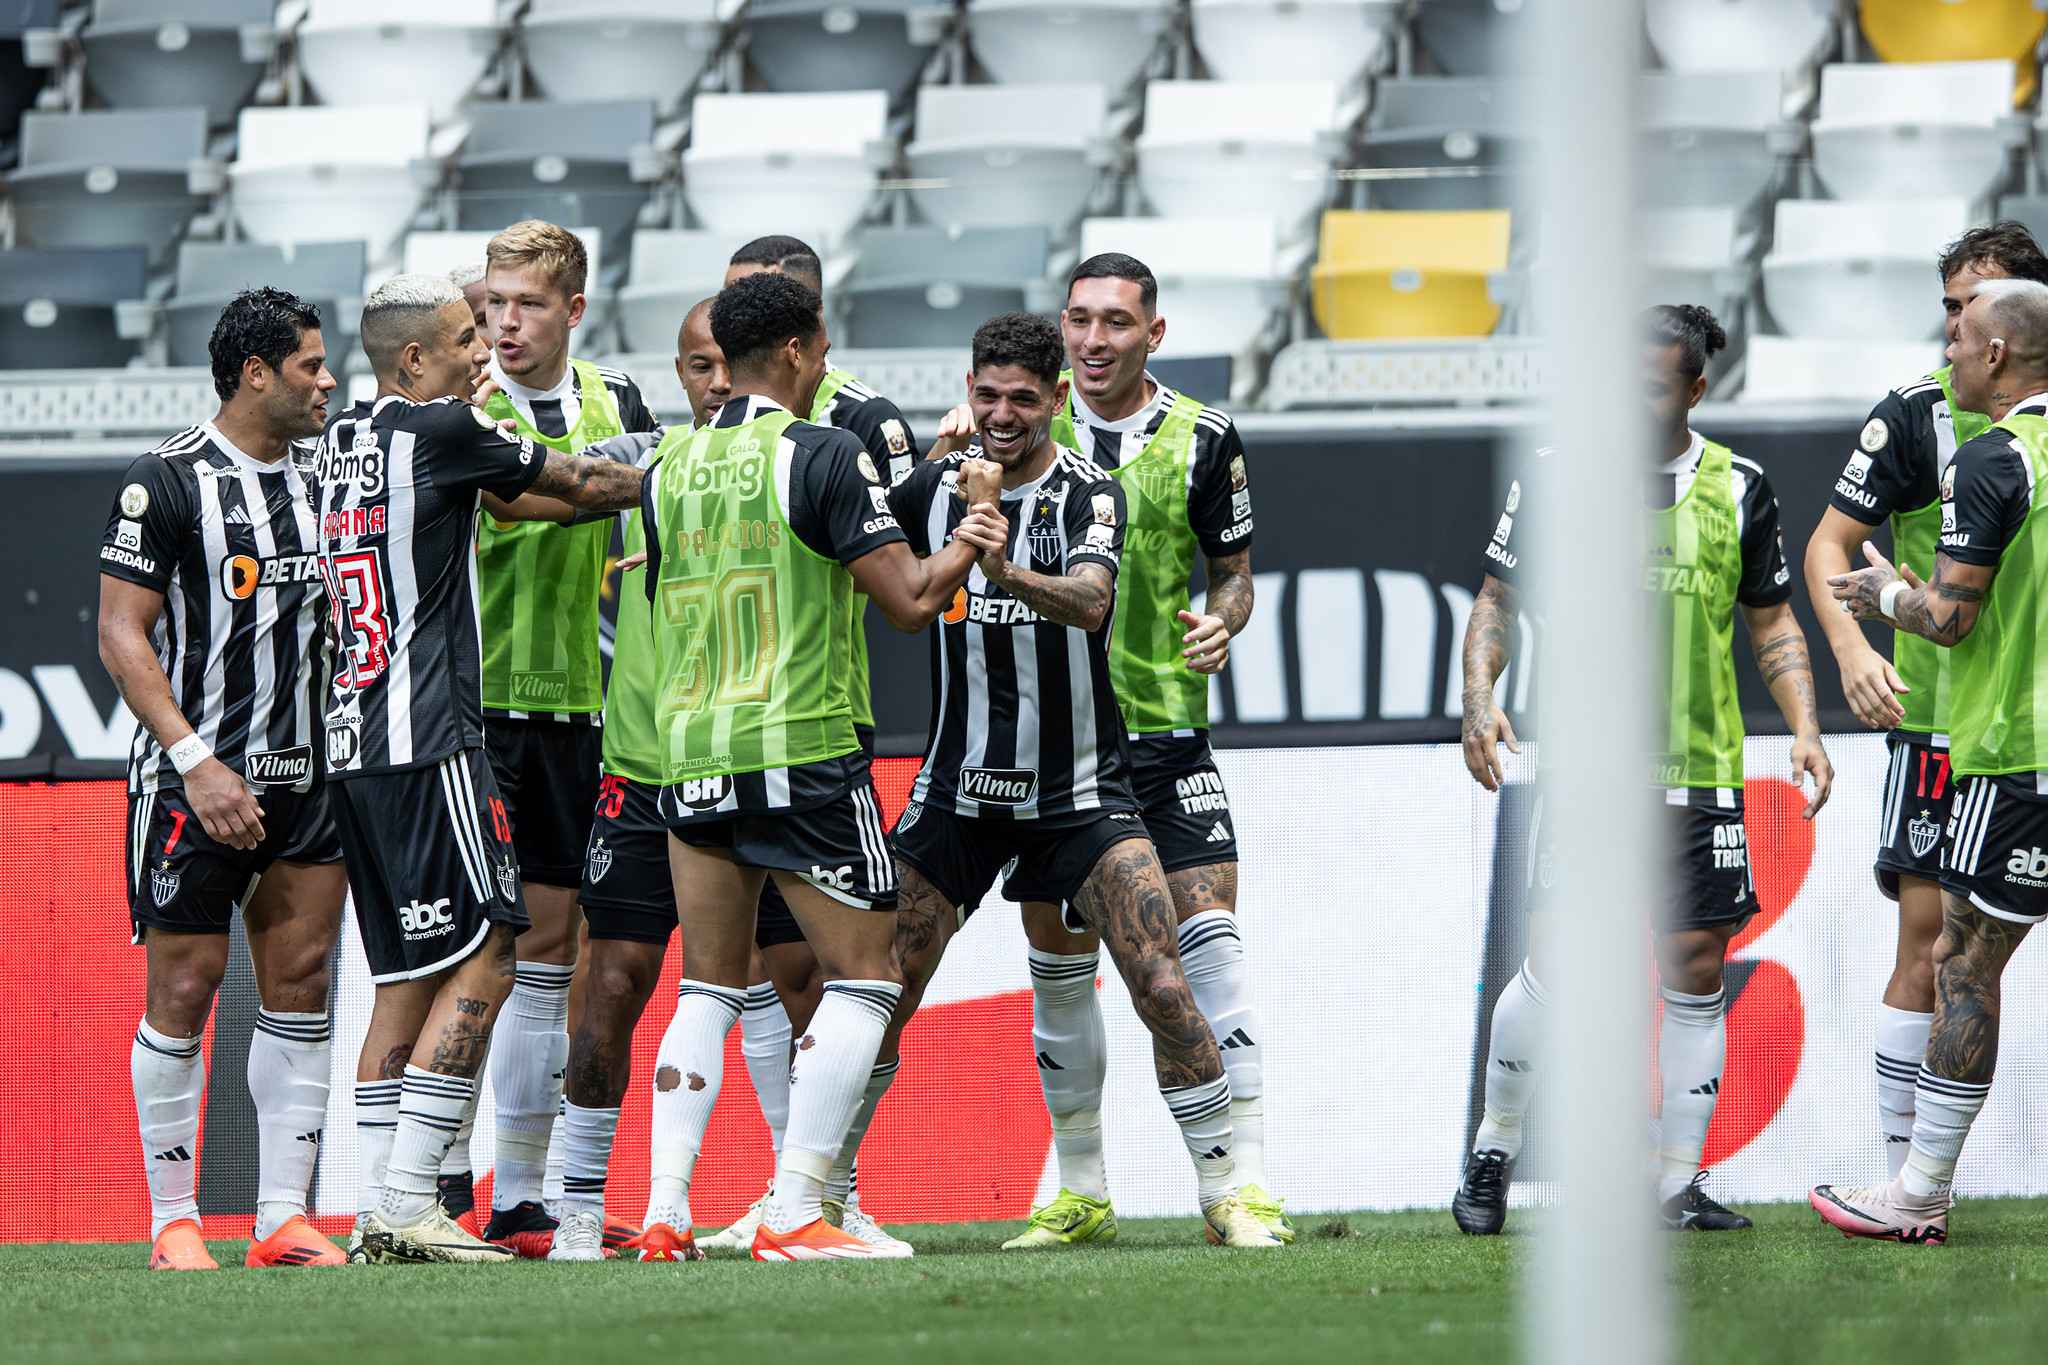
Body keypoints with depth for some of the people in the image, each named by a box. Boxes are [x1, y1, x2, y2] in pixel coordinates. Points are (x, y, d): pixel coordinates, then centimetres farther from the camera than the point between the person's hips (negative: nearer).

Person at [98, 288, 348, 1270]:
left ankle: (283, 1215, 6)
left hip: (305, 777, 6)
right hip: (198, 777, -6)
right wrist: (197, 764, -18)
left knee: (299, 986, 3)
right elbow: (122, 636, -11)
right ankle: (174, 1219, 5)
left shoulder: (324, 475, 12)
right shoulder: (168, 482, -9)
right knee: (183, 992, -3)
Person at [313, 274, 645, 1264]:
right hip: (427, 741, -9)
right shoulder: (437, 430, -8)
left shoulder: (344, 440, 17)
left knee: (406, 977, 10)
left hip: (354, 741, 9)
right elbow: (585, 486, 2)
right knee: (481, 958, -7)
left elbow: (502, 500, 25)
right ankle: (407, 1199, -13)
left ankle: (377, 1210, 5)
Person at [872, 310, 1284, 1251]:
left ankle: (1223, 1192, -2)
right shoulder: (933, 488, 1)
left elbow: (1091, 604, -30)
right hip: (958, 786, 3)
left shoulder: (1089, 493, -10)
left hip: (1078, 787, -3)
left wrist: (1010, 572, -47)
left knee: (1162, 988, -14)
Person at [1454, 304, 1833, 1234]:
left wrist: (1804, 726, 1)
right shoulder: (1553, 478, 2)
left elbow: (1771, 622, 13)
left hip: (1701, 771, 2)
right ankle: (1494, 1147, 12)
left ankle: (1679, 1182, 8)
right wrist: (1479, 694, -9)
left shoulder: (1737, 487, 6)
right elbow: (1497, 601, 7)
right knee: (1558, 962, -9)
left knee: (1696, 969, 0)